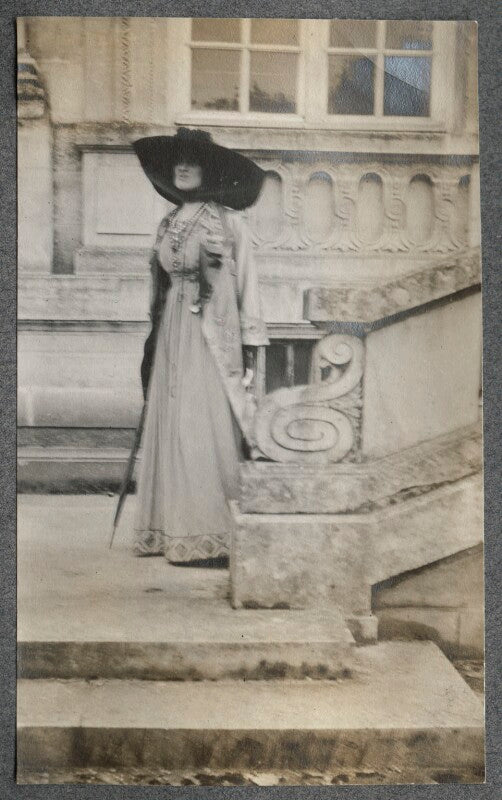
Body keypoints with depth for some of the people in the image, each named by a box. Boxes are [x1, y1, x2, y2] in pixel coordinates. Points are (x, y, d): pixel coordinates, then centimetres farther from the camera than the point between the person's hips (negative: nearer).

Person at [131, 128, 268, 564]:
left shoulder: (227, 222, -2)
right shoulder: (170, 223, 15)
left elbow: (246, 285, -4)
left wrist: (249, 344, -9)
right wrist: (153, 343, 17)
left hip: (211, 334, -6)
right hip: (173, 333, 6)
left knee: (206, 427, -8)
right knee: (170, 426, 5)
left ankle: (208, 537, -3)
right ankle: (172, 531, 12)